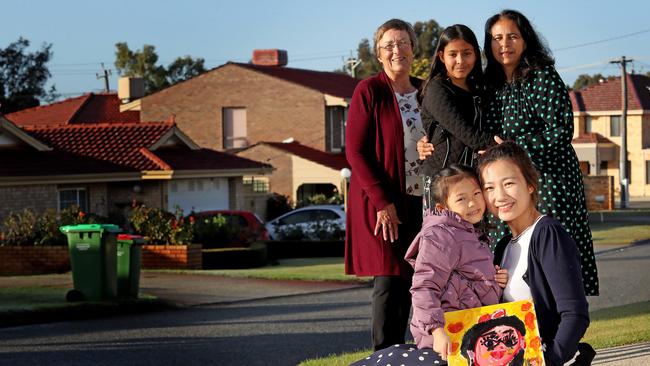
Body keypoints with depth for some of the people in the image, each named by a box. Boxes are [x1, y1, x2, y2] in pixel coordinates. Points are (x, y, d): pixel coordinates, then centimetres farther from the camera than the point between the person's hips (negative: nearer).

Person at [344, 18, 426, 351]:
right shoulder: (369, 91, -6)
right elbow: (355, 151, -10)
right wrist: (383, 202, -15)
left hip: (418, 202, 5)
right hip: (381, 204, -5)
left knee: (407, 279, 5)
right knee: (390, 279, -7)